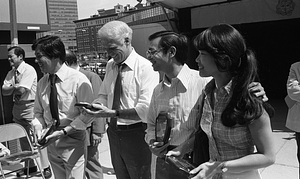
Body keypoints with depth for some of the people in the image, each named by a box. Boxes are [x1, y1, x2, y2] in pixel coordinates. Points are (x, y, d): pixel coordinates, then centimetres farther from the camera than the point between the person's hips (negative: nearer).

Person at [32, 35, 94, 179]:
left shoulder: (78, 80, -16)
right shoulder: (42, 83, 2)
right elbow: (38, 112, 13)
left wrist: (63, 132, -19)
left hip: (73, 141, -5)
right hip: (51, 142, 6)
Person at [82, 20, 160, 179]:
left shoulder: (145, 67, -17)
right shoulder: (110, 65, 5)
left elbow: (146, 109, -23)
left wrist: (113, 113, -26)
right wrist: (97, 104, -7)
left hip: (136, 135, -6)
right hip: (114, 133, 7)